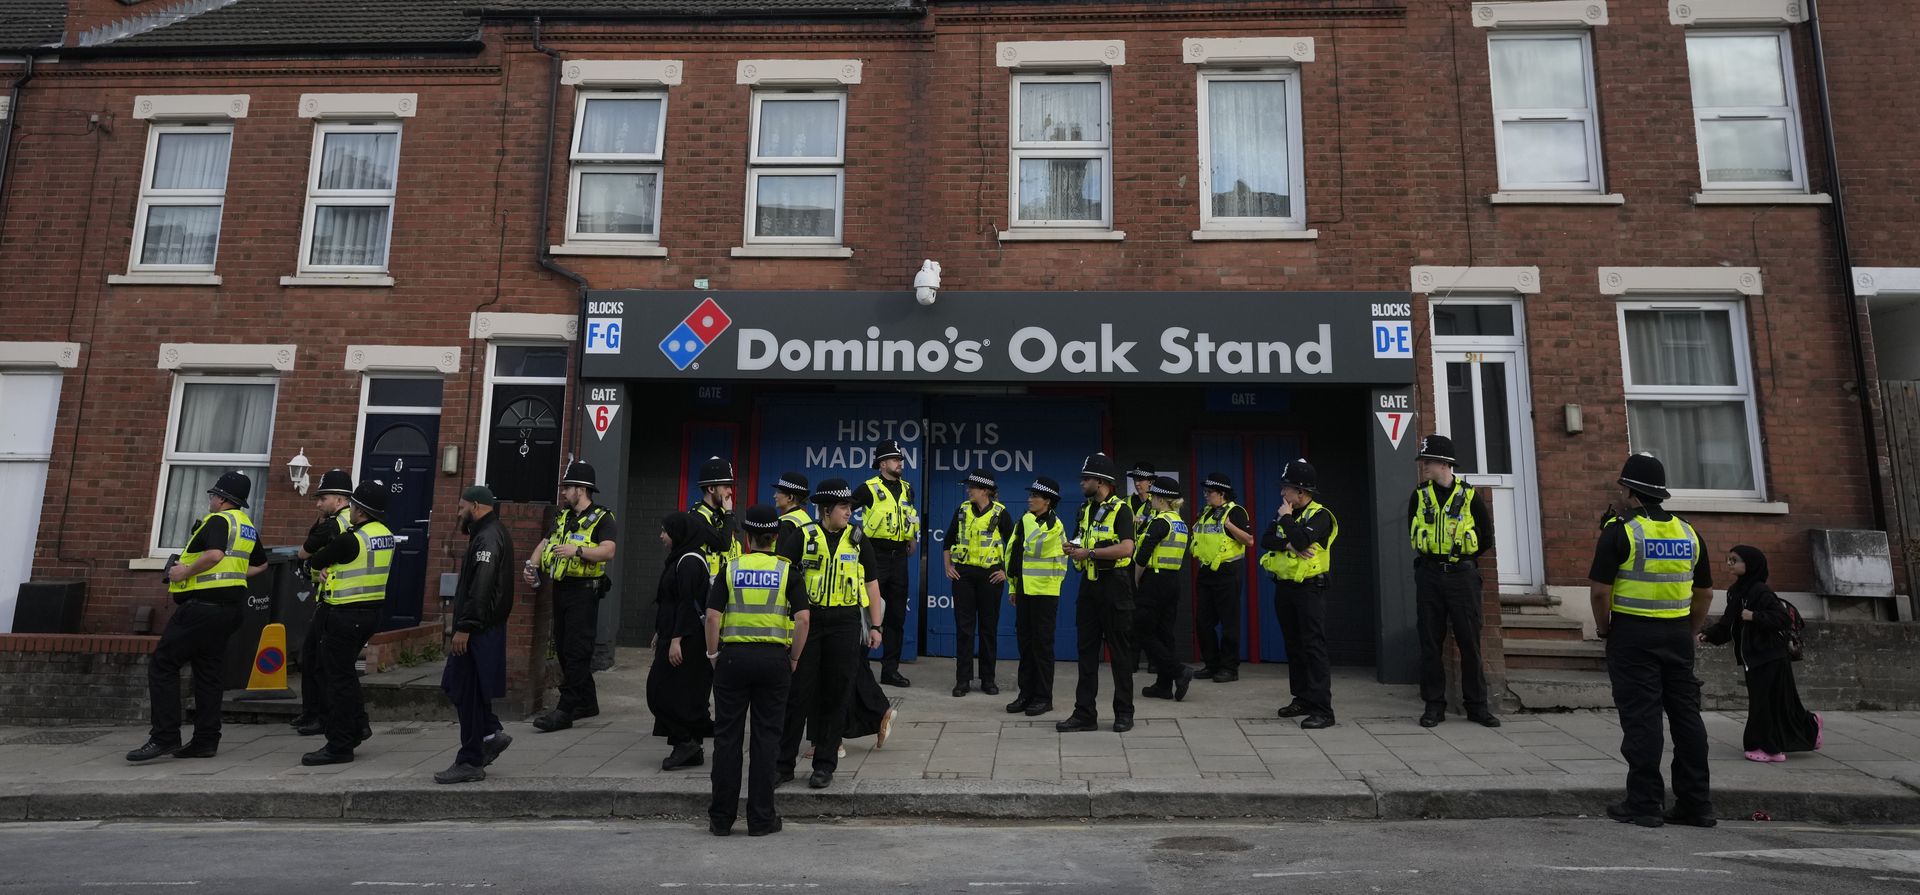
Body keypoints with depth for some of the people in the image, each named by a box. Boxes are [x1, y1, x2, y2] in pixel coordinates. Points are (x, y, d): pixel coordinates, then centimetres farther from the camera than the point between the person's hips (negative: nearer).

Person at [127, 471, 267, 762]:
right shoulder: (248, 526, 17)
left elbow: (214, 554, -29)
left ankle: (164, 737, -6)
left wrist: (185, 572, -16)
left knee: (162, 665, -3)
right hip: (230, 606, 9)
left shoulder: (218, 520, -10)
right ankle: (205, 741, 12)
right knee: (209, 672, 11)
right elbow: (260, 564, 29)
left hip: (203, 605, -9)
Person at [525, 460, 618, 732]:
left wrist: (578, 551, -32)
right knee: (563, 648, 13)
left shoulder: (603, 519, -7)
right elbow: (544, 544, 22)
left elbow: (608, 551, -21)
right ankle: (587, 702, 25)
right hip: (560, 590, 9)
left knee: (576, 651, -9)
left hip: (583, 591, -9)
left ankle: (565, 711, -8)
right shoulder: (562, 518, 18)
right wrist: (532, 565, 5)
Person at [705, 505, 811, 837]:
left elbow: (712, 616, -5)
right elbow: (802, 618, -8)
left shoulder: (730, 569, 1)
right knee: (766, 737, 7)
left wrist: (713, 655, 6)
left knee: (727, 737, 9)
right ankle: (761, 818, 12)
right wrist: (793, 658, 3)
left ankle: (721, 818, 16)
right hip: (774, 658, 0)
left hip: (733, 656, 0)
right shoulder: (788, 571, 0)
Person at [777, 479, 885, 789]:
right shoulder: (802, 537, 0)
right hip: (808, 621, -1)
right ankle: (784, 763, 12)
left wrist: (875, 626, 5)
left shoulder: (858, 540, 6)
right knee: (798, 692, 1)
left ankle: (825, 765, 16)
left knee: (835, 695, 5)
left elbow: (871, 585, 10)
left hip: (845, 624, 1)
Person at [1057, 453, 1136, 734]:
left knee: (1120, 651, 3)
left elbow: (1126, 548, -24)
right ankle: (1084, 713, 13)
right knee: (1086, 650, 7)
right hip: (1089, 584, 7)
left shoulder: (1120, 509, -11)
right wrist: (1074, 549, 2)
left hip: (1114, 584, -7)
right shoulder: (1085, 509, 13)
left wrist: (1090, 553, -21)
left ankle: (1124, 713, 14)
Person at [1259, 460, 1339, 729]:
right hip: (1284, 587, 8)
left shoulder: (1320, 515, -10)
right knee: (1293, 646, 13)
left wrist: (1286, 519, -12)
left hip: (1309, 589, -8)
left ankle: (1322, 709, -10)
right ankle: (1302, 699, 24)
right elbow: (1266, 541, -1)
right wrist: (1289, 544, -17)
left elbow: (1301, 539, -27)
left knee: (1313, 647, -10)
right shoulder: (1284, 514, 12)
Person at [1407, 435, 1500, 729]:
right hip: (1429, 575, 2)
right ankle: (1434, 704, 11)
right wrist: (1434, 558, 7)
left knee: (1469, 641, 3)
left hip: (1462, 575, -2)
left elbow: (1486, 539, 6)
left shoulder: (1470, 496, -1)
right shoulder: (1419, 497, 5)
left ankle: (1477, 704, 14)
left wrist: (1458, 558, 4)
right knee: (1430, 641, 4)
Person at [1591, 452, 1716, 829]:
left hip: (1633, 635, -6)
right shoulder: (1688, 533, 8)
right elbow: (1705, 592, 12)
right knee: (1686, 716, 11)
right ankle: (1696, 804, 17)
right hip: (1678, 635, 6)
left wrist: (1603, 628, 0)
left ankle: (1644, 804, 3)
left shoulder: (1620, 530, -11)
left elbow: (1601, 590, -15)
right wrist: (1689, 632, 20)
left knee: (1641, 719, -1)